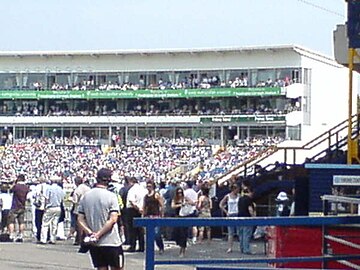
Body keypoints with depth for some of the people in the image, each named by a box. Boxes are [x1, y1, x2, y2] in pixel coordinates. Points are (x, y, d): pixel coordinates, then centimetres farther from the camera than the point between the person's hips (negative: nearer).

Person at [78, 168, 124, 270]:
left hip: (93, 243, 4)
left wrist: (90, 233, -6)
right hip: (111, 241, -4)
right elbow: (113, 219, -16)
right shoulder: (111, 196, -9)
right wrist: (99, 234, -14)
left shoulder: (85, 196, 5)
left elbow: (80, 219, 2)